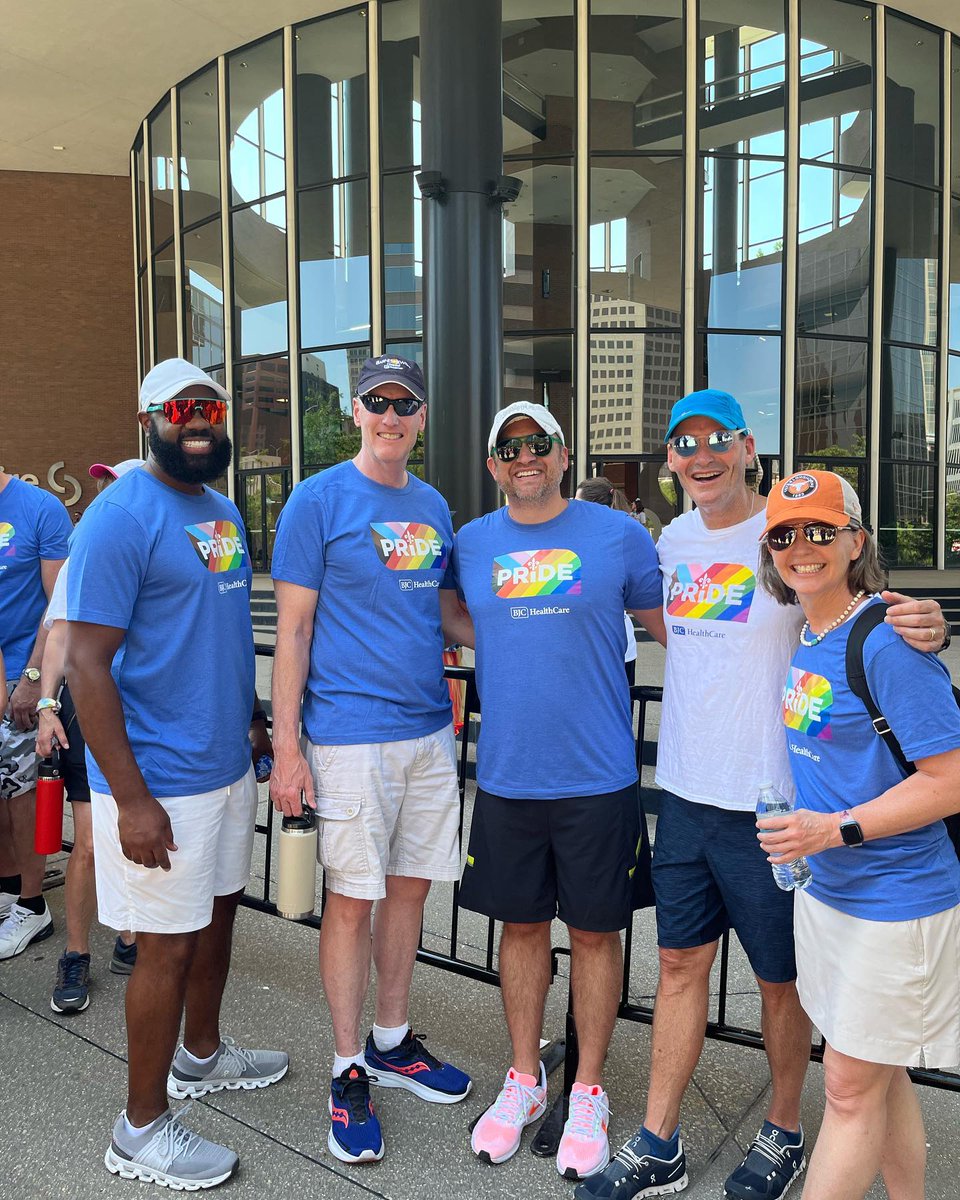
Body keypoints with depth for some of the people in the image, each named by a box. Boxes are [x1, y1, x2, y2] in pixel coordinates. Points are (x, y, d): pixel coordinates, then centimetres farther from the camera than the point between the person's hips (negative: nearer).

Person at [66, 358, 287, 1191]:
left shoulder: (223, 511, 10)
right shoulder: (121, 518, -16)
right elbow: (86, 664, -19)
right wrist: (130, 799, -21)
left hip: (227, 765, 8)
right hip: (161, 781, -8)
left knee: (219, 910, 20)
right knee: (168, 944, 3)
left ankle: (201, 1055, 43)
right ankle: (142, 1129, 23)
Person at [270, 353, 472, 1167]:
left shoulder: (433, 507, 11)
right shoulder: (318, 500, -6)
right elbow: (292, 629, -8)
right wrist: (286, 748, -12)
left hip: (429, 731, 6)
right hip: (351, 737, -6)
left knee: (410, 886, 14)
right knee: (353, 899, 3)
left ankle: (393, 1041, 33)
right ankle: (349, 1070, 21)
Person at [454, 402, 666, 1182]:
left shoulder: (618, 536, -3)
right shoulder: (471, 544, 5)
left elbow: (671, 629, 5)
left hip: (599, 776, -2)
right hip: (506, 775, 3)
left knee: (595, 931, 10)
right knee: (522, 925, 16)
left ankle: (589, 1092, 30)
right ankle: (524, 1081, 36)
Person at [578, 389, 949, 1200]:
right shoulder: (673, 540, 6)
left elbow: (864, 623, -13)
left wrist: (924, 628, -33)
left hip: (768, 801, -5)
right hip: (685, 793, 5)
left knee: (780, 978, 13)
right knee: (680, 964, 15)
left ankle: (783, 1134, 38)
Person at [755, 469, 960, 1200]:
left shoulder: (887, 641, -21)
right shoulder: (804, 639, 3)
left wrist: (837, 830, -25)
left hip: (896, 899, -8)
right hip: (826, 889, 8)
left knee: (851, 1086, 6)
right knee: (879, 1075, 22)